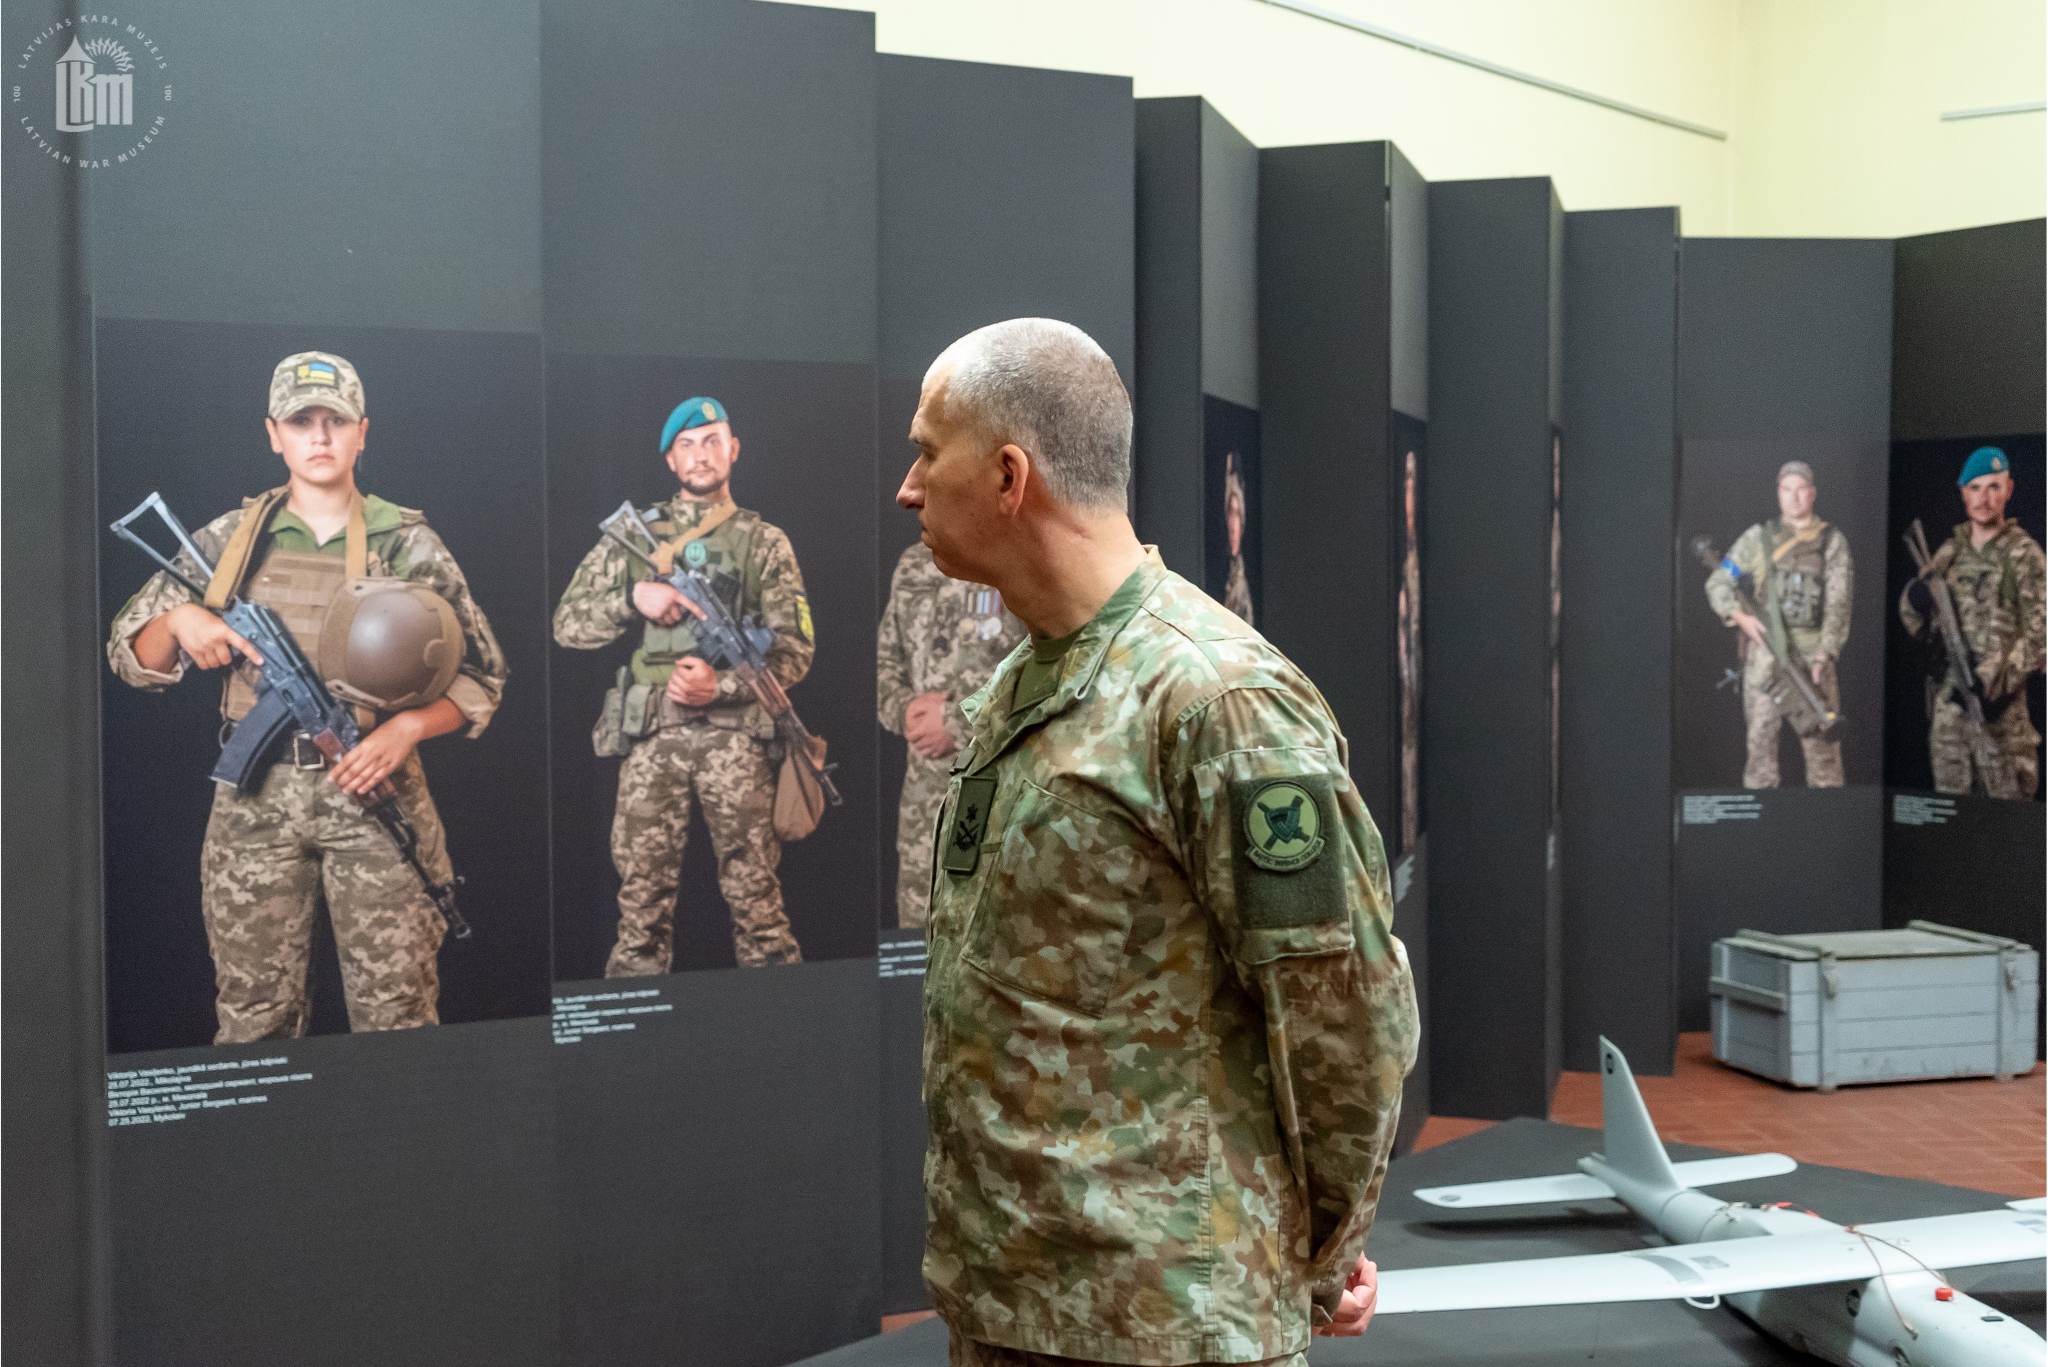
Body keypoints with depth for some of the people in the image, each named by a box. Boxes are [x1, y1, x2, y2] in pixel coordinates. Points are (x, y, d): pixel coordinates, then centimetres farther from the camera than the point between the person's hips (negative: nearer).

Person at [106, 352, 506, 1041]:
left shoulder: (407, 543, 4)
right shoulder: (230, 539, 9)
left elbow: (480, 674, 4)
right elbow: (132, 659, 12)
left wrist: (408, 727, -12)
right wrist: (181, 618, -9)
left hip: (374, 793, -2)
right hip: (254, 801, 2)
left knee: (397, 1016, -1)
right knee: (252, 1018, 7)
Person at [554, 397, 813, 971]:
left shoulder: (765, 543, 8)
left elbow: (795, 649, 3)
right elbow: (567, 624, 8)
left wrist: (722, 685, -12)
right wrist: (633, 596, -9)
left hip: (735, 736, -1)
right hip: (653, 736, 1)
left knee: (756, 895, -1)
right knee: (642, 896, 3)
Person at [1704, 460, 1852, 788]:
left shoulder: (1832, 541, 8)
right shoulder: (1758, 537, 10)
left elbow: (1838, 604, 1)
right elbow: (1717, 583, 12)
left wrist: (1824, 655, -11)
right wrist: (1739, 616, -6)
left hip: (1813, 652, 0)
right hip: (1764, 647, 1)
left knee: (1821, 735, -2)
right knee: (1760, 735, -1)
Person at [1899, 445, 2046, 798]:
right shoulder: (1950, 551, 13)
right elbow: (1909, 606, 20)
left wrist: (1997, 683, -17)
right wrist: (1920, 595, -4)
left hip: (1999, 699, -5)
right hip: (1947, 695, 5)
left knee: (2007, 794, -5)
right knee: (1948, 793, 9)